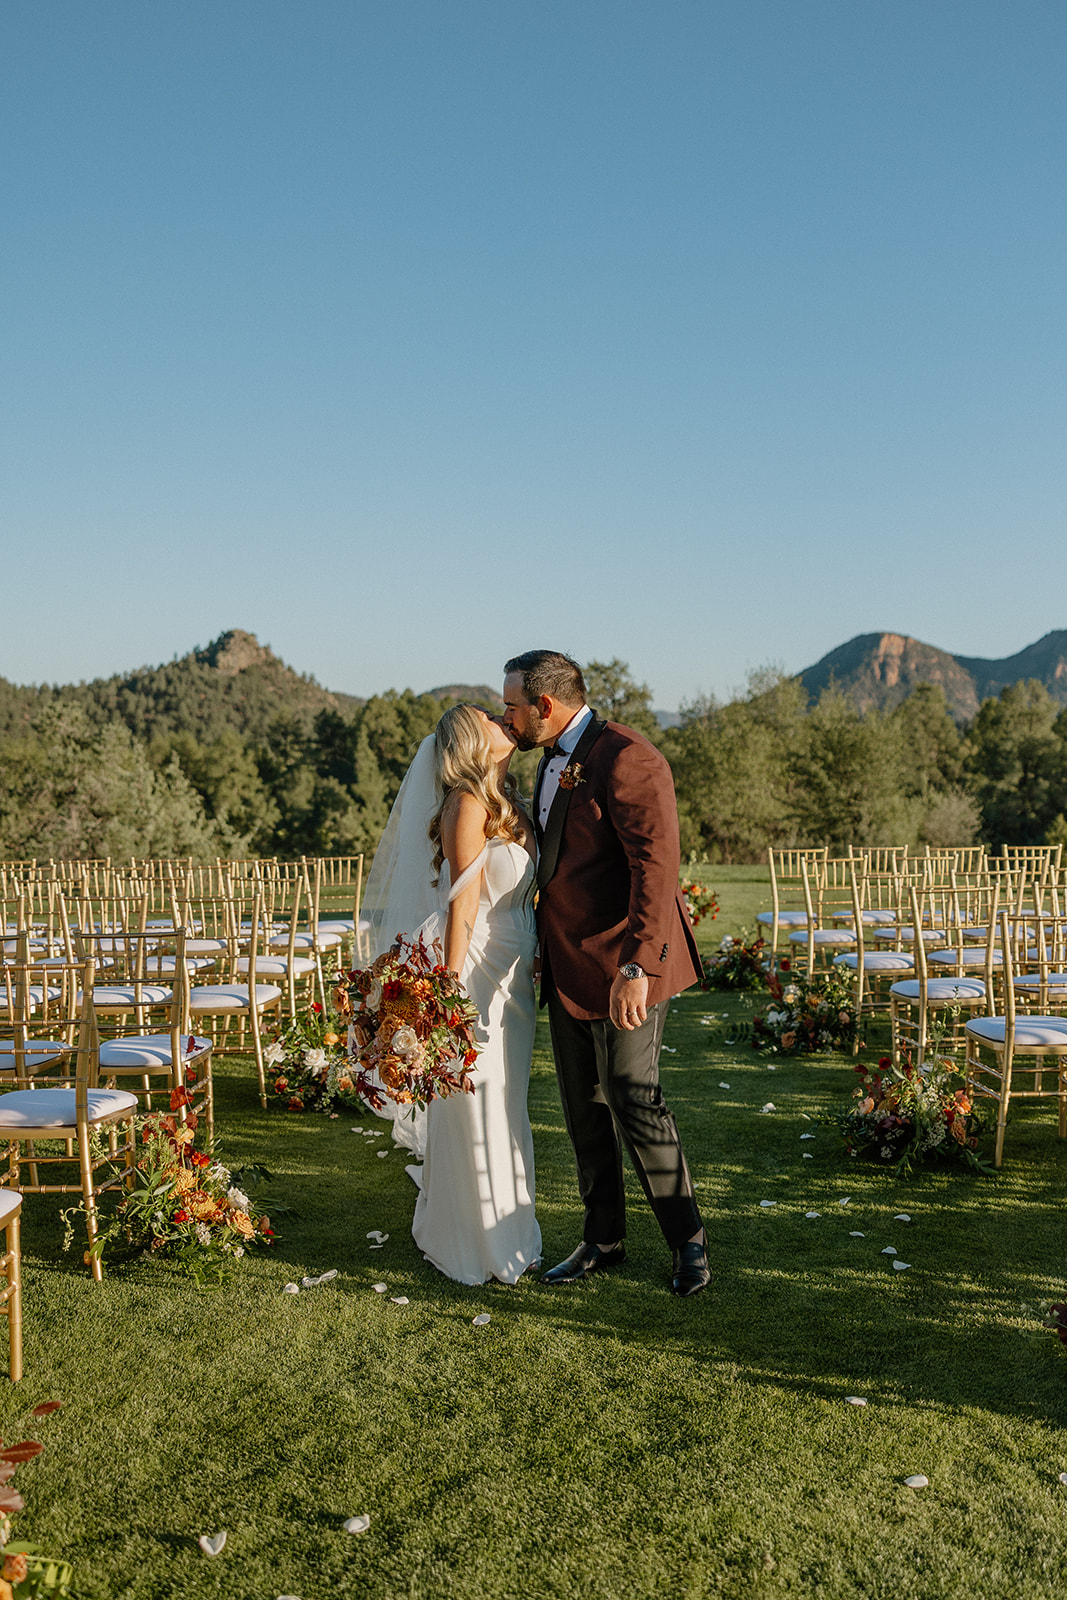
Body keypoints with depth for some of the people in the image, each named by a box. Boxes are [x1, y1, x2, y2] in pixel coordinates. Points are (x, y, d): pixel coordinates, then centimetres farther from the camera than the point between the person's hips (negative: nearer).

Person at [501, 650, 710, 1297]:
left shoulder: (626, 758, -17)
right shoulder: (553, 762, 14)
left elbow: (658, 867, -24)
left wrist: (636, 968, -28)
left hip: (622, 972, -9)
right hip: (568, 969, 9)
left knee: (634, 1104, -2)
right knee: (584, 1109, 14)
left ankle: (688, 1242, 17)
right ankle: (603, 1240, 29)